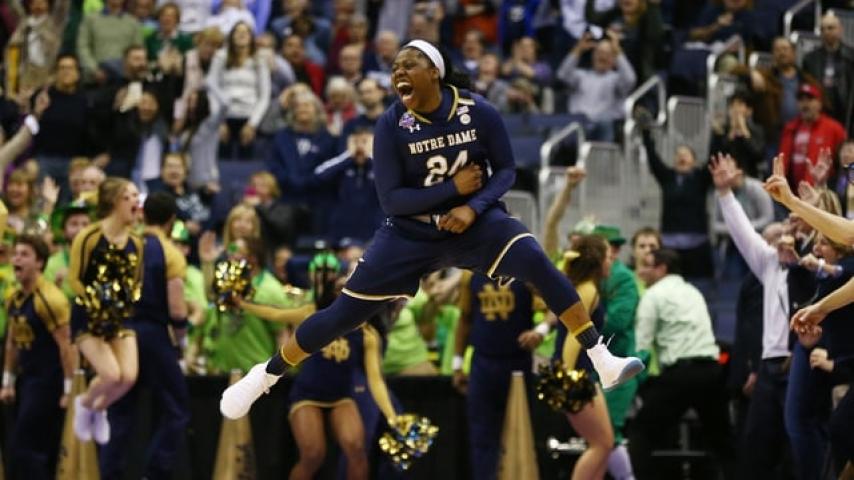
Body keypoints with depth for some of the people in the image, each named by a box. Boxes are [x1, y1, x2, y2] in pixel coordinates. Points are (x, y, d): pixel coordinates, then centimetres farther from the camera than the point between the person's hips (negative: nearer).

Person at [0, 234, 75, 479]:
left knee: (24, 449, -10)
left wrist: (68, 390, -16)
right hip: (27, 378, 8)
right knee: (39, 450, 12)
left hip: (48, 381, -8)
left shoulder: (49, 298, -16)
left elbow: (65, 345, -16)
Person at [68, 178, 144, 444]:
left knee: (129, 377, -11)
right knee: (111, 375, -20)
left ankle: (100, 409, 21)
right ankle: (85, 403, 14)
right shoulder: (89, 237, -13)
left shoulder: (135, 243, 4)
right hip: (88, 317, -5)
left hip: (121, 317, 5)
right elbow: (74, 280, -12)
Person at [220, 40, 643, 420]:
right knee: (343, 313, -1)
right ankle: (264, 377, 20)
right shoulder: (391, 125, -17)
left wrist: (474, 207, -21)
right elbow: (390, 200, -16)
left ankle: (602, 362, -23)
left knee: (537, 263, -28)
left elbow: (505, 170, -4)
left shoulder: (478, 112, -15)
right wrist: (453, 189, -22)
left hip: (473, 219, 0)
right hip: (411, 234, 0)